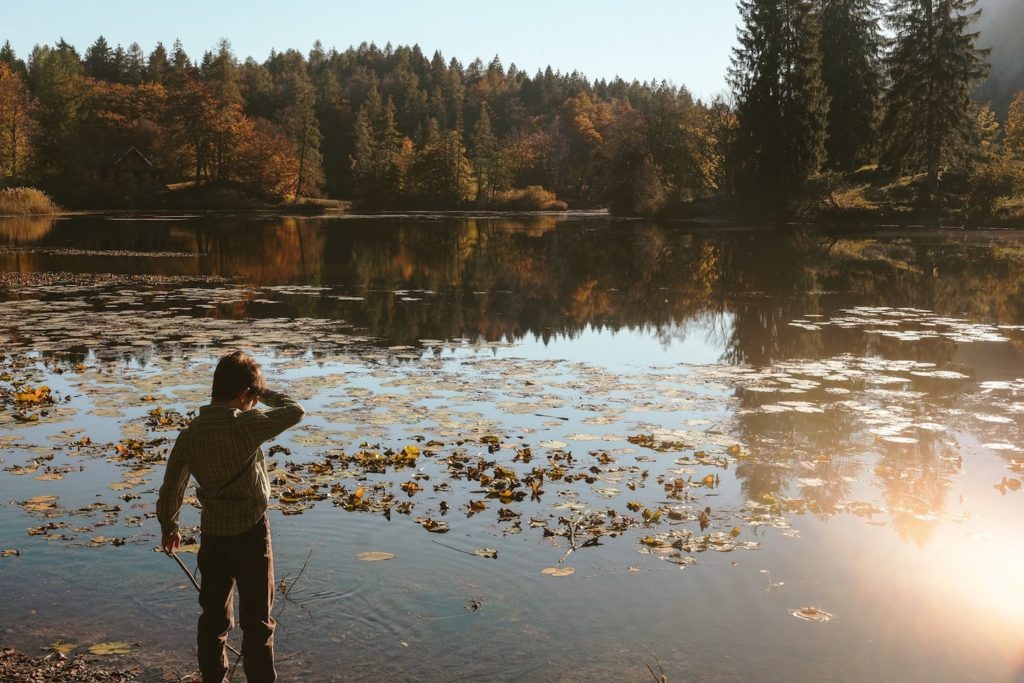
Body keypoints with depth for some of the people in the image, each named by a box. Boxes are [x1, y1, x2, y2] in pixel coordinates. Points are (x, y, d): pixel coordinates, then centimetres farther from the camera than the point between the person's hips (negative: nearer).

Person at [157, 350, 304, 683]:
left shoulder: (190, 433, -3)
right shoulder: (245, 425, -20)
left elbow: (171, 488, 6)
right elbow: (294, 411, -10)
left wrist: (168, 526, 22)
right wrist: (265, 393, 5)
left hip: (211, 534, 5)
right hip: (250, 533, -5)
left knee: (213, 615, 20)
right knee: (257, 620, 8)